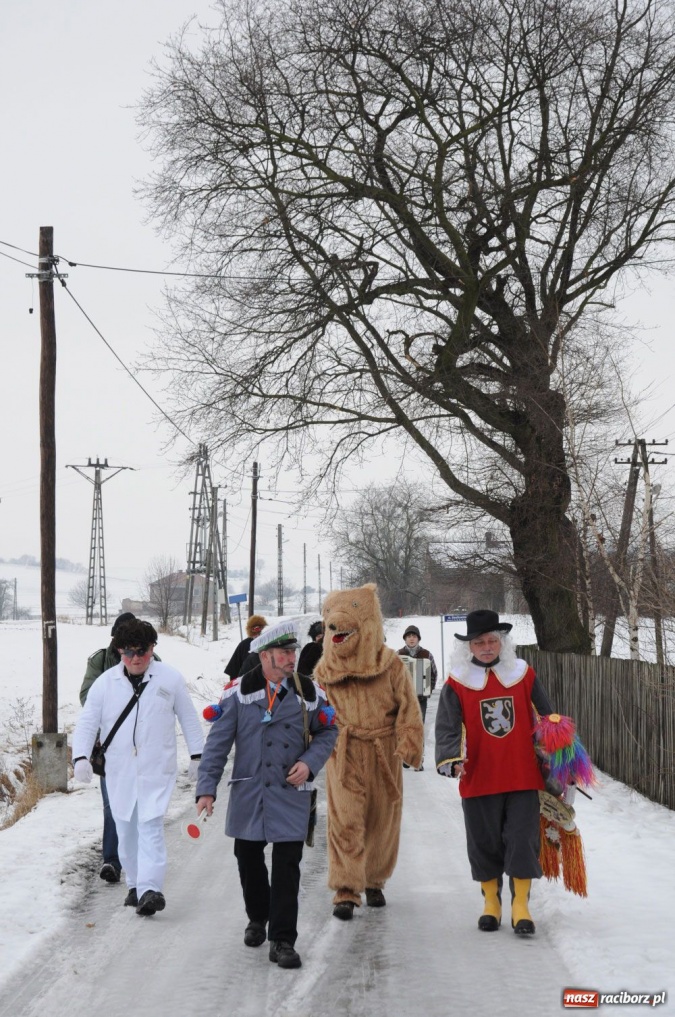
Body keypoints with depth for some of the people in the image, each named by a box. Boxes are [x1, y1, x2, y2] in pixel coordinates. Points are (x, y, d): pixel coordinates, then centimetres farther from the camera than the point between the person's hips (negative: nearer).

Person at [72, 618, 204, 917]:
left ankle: (150, 889, -21)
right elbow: (87, 722, 1)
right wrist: (81, 757, -13)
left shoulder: (170, 678, 0)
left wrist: (197, 756, 8)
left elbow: (188, 718, 8)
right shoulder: (105, 682, 1)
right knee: (126, 829, 9)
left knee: (151, 826, -14)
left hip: (157, 769, -3)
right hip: (119, 770, 3)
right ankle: (135, 885, 24)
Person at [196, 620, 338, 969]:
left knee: (286, 866, -5)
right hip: (248, 793, 1)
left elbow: (327, 733, 12)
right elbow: (217, 742, -4)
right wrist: (206, 788, -9)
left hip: (291, 793, 0)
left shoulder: (309, 692, 0)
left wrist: (309, 762, -6)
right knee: (248, 859, 14)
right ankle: (258, 918, 41)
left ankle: (282, 940, 3)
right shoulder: (240, 692, -5)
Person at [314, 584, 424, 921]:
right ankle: (345, 892, -7)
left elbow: (407, 707, -2)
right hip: (344, 755, -1)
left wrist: (409, 743, -12)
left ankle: (374, 881, 29)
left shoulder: (389, 664, -2)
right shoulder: (325, 670, 2)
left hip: (383, 755, 1)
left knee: (383, 822, 10)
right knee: (345, 821, -10)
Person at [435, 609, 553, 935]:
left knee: (523, 841, -1)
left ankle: (520, 906, 8)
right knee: (484, 844, 9)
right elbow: (447, 729, -8)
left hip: (523, 777, 0)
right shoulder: (456, 684, -1)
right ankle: (491, 903, 25)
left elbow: (546, 721, 11)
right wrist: (452, 760, -25)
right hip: (478, 780, 0)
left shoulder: (523, 675, 4)